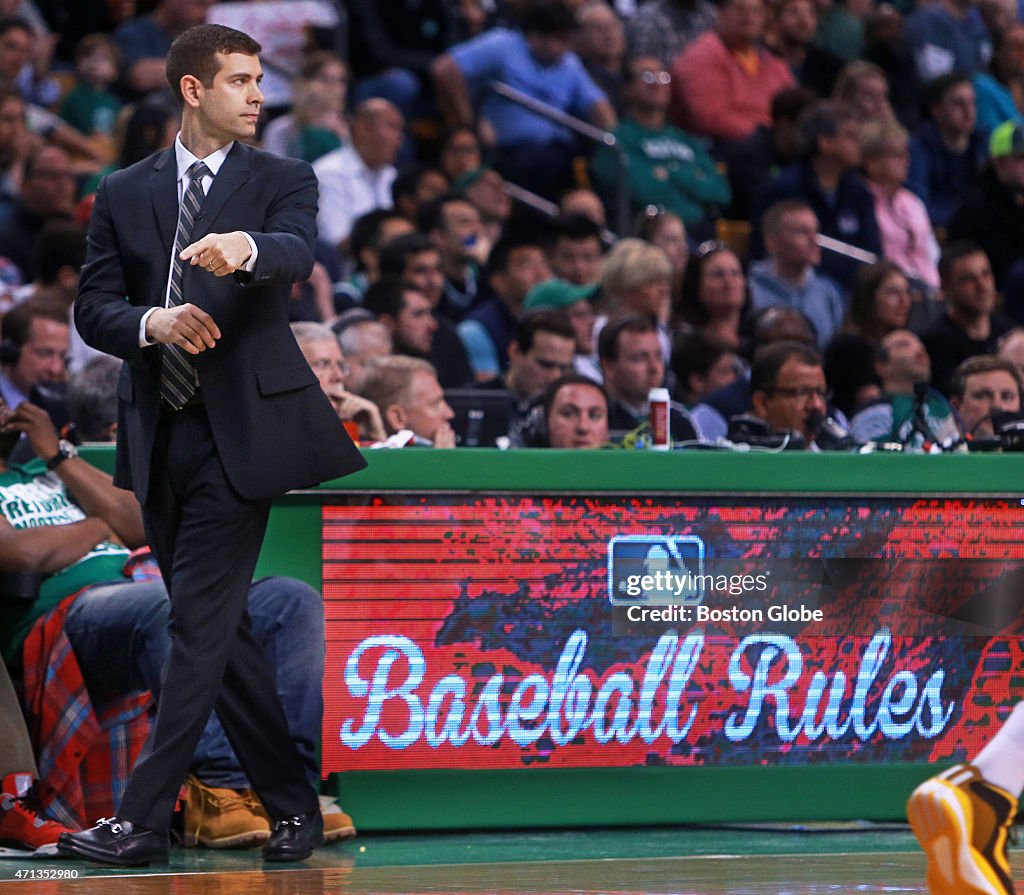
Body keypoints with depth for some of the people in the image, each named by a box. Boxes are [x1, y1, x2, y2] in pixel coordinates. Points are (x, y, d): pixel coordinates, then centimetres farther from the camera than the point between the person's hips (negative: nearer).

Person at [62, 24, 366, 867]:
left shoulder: (282, 182, 3)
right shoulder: (124, 194, 11)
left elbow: (297, 255, -18)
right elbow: (93, 309, 7)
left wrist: (247, 247, -41)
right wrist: (152, 323, -15)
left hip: (240, 430, -4)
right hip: (160, 437, 5)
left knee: (202, 625, -11)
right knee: (220, 630, 9)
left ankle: (144, 820, -13)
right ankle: (293, 805, 18)